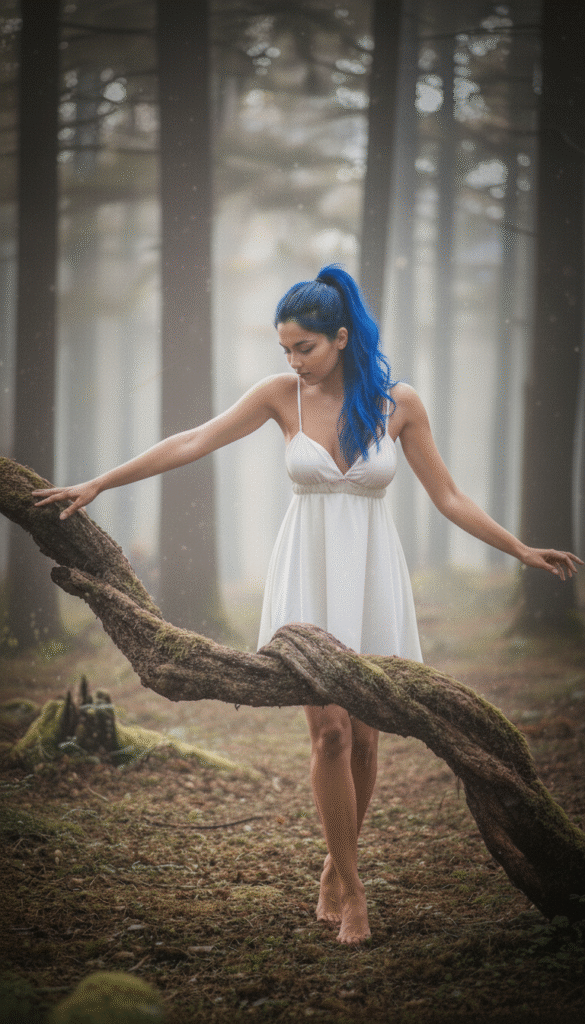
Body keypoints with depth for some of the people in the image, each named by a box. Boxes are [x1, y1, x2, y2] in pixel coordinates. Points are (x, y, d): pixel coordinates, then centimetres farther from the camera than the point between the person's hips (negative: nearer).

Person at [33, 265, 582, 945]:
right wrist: (97, 484, -4)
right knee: (329, 731, -10)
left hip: (372, 577, 1)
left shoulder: (399, 403, -1)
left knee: (364, 737, 1)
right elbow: (191, 444, -1)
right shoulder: (283, 394, -1)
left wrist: (521, 550, 3)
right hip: (308, 574, -1)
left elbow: (446, 495, 6)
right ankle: (350, 888, 2)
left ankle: (335, 869, 22)